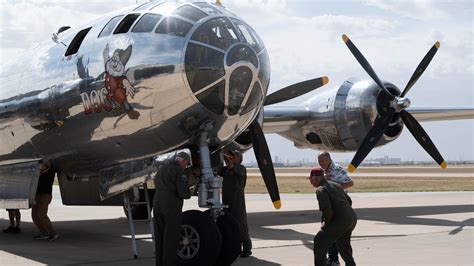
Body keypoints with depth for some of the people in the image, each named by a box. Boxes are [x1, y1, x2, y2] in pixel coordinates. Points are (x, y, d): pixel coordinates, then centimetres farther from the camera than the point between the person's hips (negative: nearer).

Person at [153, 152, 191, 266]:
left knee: (160, 236, 11)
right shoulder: (178, 171, -10)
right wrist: (188, 194, 6)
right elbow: (183, 192, -18)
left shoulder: (162, 169, 16)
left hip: (157, 204, 7)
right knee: (171, 237, -2)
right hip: (172, 207, -7)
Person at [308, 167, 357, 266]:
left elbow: (327, 209, -22)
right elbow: (349, 201, 22)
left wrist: (325, 224, -7)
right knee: (343, 243, 31)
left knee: (319, 241, -4)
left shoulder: (321, 190, -11)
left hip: (340, 221, -9)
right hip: (352, 218, 9)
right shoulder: (335, 185, 17)